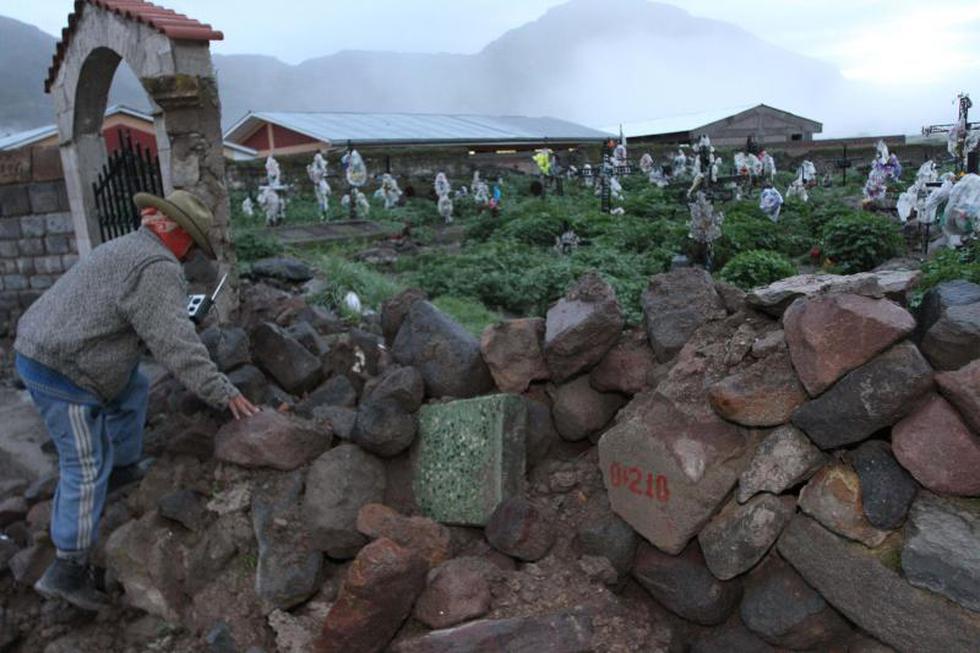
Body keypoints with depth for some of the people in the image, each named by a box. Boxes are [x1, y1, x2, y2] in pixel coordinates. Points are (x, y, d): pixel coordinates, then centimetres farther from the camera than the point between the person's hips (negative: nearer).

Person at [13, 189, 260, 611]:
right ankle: (67, 571, 6)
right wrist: (224, 394, -21)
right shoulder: (157, 268, -18)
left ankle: (125, 469, 38)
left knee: (133, 389, 26)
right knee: (87, 469, -2)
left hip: (40, 349, 10)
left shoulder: (127, 249, 13)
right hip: (61, 371, -10)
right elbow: (177, 345, -24)